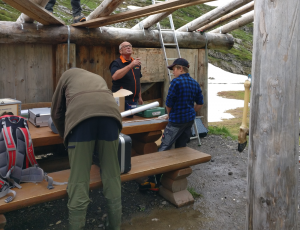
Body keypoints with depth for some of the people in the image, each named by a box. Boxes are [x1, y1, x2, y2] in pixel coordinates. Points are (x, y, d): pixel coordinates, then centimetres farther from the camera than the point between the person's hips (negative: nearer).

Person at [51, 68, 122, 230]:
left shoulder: (68, 75, 36)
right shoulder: (99, 78, 44)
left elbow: (56, 112, 32)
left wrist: (66, 138, 44)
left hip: (80, 115, -3)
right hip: (110, 112, 3)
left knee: (79, 182, 1)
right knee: (112, 179, 12)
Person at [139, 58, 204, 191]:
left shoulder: (176, 82, -14)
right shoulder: (195, 84, 9)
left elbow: (169, 103, -10)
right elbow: (200, 104, 15)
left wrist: (169, 114, 8)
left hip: (177, 121, -8)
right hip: (190, 120, 8)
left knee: (164, 149, -7)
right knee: (181, 148, 17)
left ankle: (154, 182, -7)